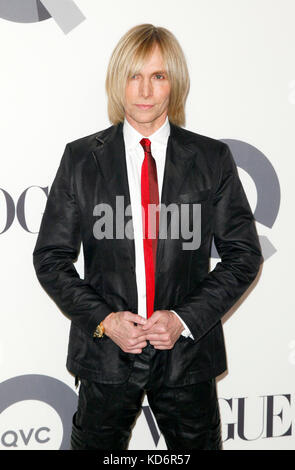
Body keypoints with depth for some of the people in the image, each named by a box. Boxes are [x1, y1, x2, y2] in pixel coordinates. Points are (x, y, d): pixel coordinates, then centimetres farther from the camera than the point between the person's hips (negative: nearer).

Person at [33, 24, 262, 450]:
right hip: (105, 353, 0)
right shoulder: (81, 158, -1)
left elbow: (244, 254, 0)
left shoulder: (213, 159, -2)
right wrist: (103, 320, -12)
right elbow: (50, 258, 1)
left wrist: (185, 318, -11)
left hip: (188, 352, 0)